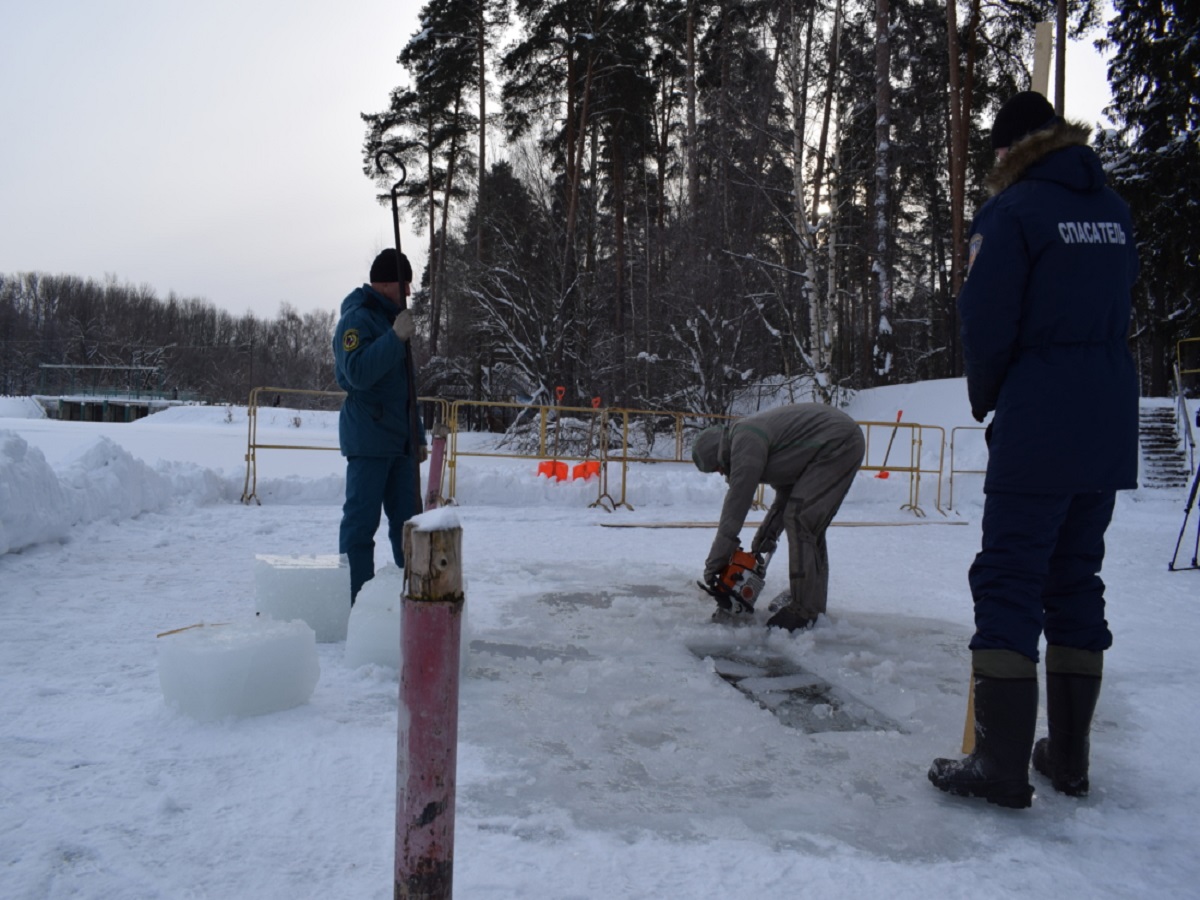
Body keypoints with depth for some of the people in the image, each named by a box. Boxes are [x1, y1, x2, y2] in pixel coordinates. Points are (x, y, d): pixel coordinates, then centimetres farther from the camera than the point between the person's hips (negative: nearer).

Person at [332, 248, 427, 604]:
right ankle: (357, 599, 1)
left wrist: (417, 435, 22)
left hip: (398, 441, 9)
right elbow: (358, 372, -24)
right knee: (361, 520, -5)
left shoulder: (392, 316, 21)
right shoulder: (357, 319, -8)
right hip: (368, 441, -9)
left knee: (407, 519, 10)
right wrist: (396, 337, -27)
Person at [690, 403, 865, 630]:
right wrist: (768, 533, 14)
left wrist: (716, 558, -15)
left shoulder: (745, 440, -14)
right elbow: (786, 493, 21)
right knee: (809, 523, 15)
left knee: (799, 520, -12)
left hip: (838, 443, -11)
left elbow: (738, 500, -18)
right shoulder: (752, 437, 17)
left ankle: (805, 610, -10)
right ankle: (811, 597, 24)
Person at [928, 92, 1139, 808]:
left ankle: (1002, 767, 1)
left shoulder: (1013, 210, -7)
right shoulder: (1115, 210, 14)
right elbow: (1120, 305, 16)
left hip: (1038, 427, -7)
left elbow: (988, 322, -11)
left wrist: (984, 398, 4)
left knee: (1008, 582, -3)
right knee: (1077, 577, 13)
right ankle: (1070, 757, 23)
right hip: (1110, 426, 7)